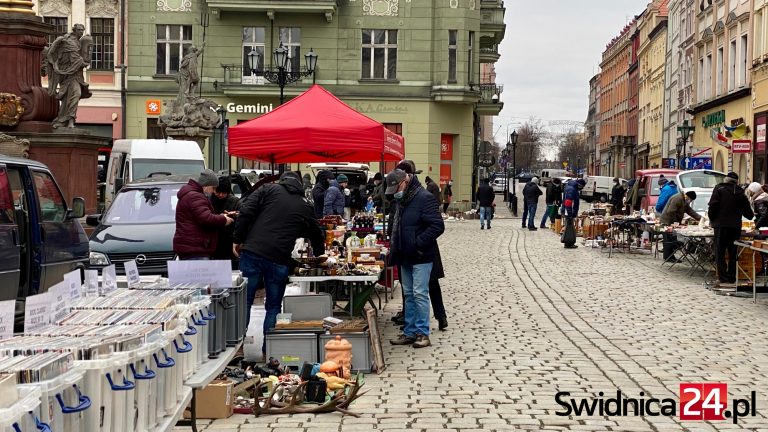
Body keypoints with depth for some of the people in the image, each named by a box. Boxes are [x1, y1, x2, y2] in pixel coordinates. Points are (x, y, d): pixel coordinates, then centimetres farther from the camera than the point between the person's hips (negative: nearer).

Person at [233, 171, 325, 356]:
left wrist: (237, 239, 2)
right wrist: (319, 254, 46)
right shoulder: (305, 205, 16)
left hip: (253, 252, -1)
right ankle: (268, 351, 11)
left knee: (244, 300, 7)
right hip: (279, 260, 1)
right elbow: (316, 234, 28)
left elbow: (246, 212, -3)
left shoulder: (269, 189, 10)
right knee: (273, 306, 12)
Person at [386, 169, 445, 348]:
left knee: (420, 294, -7)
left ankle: (423, 333, 1)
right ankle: (410, 332, 18)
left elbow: (437, 226, -21)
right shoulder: (399, 201, 13)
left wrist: (419, 243, -21)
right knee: (408, 294, 12)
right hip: (406, 257, 9)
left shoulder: (425, 198, -15)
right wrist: (395, 248, 14)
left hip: (421, 257, -9)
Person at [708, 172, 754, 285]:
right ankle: (731, 278, 12)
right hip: (736, 226, 4)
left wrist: (711, 220, 3)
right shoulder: (740, 192, 11)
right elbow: (747, 210, 15)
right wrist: (751, 216, 38)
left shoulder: (719, 189, -1)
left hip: (721, 225, -4)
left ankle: (723, 278, -6)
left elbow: (713, 206, -10)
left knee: (720, 253, 0)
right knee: (733, 253, 12)